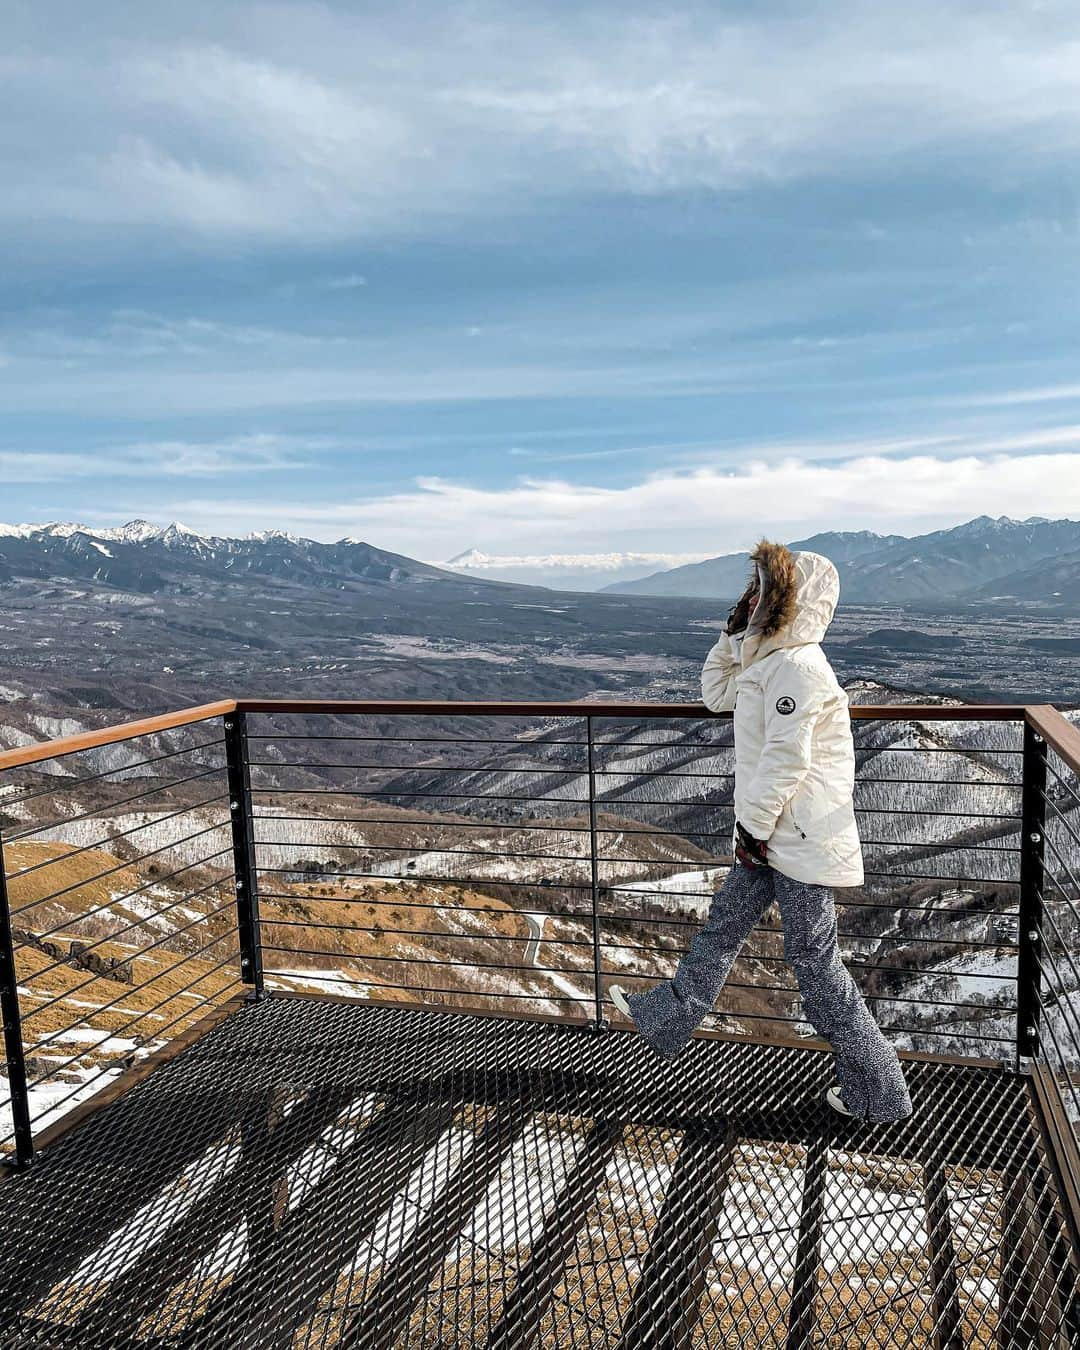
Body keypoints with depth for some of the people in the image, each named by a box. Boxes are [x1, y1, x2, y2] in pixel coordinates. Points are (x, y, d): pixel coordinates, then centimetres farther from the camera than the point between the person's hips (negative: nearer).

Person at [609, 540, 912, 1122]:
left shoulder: (798, 666, -21)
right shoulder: (770, 657, 9)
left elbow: (786, 760, -25)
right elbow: (716, 694, 21)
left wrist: (753, 826, -16)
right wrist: (734, 632, 9)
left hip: (802, 840, -10)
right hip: (771, 834, 10)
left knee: (813, 961, 2)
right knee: (723, 925, 20)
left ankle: (878, 1090, 18)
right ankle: (667, 1018, 36)